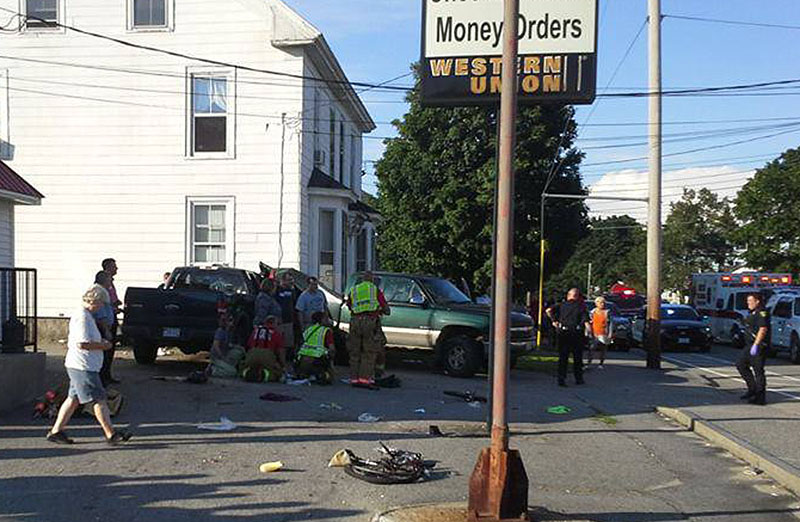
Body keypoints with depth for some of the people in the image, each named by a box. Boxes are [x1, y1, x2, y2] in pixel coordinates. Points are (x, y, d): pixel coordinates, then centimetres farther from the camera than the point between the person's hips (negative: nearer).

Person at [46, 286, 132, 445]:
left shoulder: (85, 315, 16)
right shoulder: (82, 317, -18)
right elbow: (82, 344, -25)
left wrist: (100, 342, 14)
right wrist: (103, 345, -13)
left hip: (78, 366, 10)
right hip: (82, 367, -10)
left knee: (73, 399, 14)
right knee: (99, 399, -4)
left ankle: (56, 431, 18)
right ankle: (111, 434, 2)